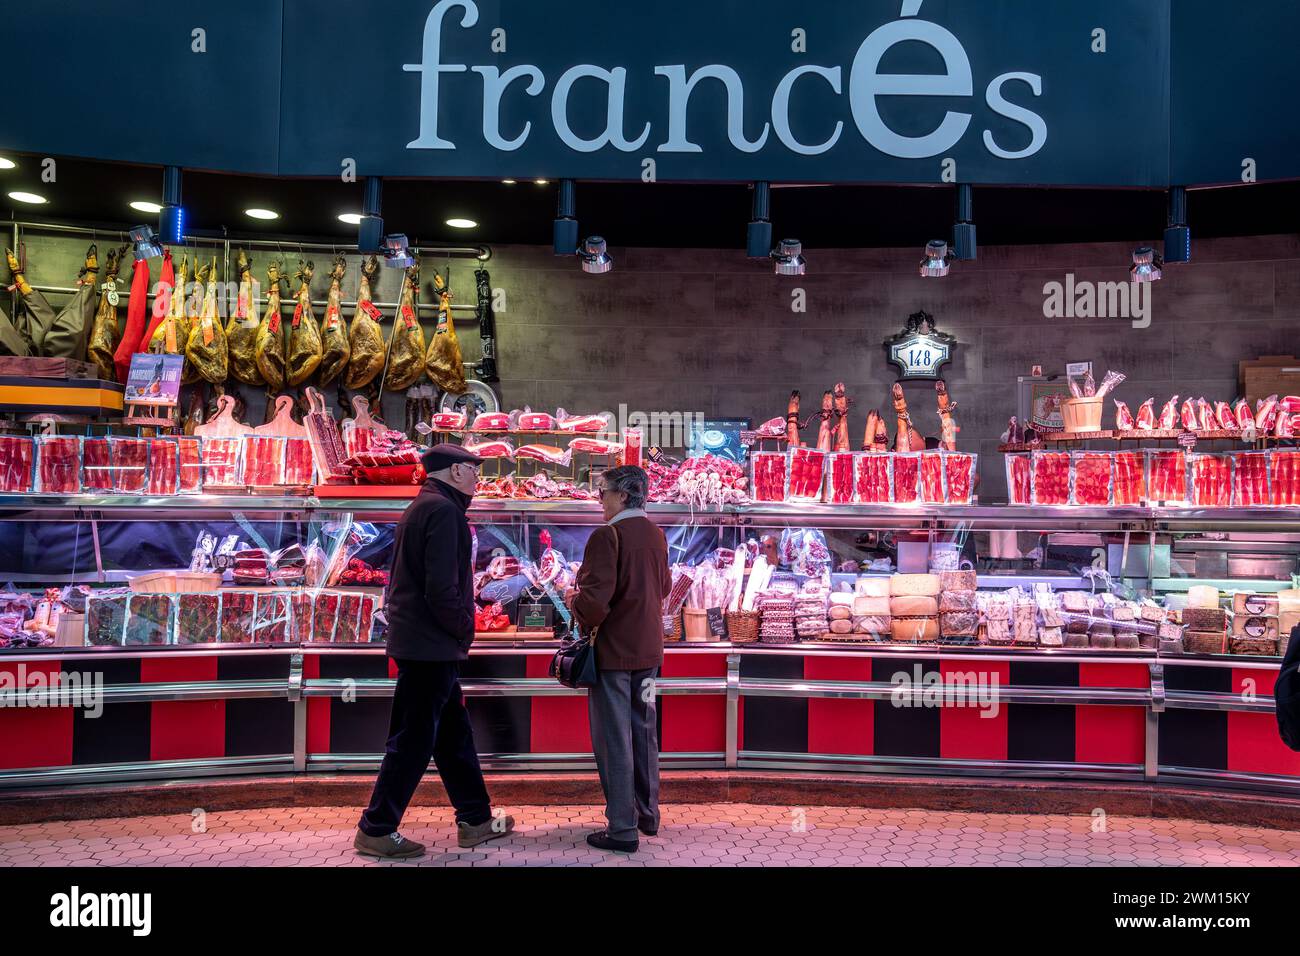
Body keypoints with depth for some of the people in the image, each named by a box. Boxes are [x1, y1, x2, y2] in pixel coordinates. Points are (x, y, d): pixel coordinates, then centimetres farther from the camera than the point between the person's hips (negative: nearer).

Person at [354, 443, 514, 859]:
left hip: (419, 642, 10)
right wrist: (464, 629, -8)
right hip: (432, 646, -10)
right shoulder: (444, 510, -16)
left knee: (454, 732, 15)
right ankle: (376, 830, 9)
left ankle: (475, 820, 24)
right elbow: (442, 589, -24)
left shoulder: (421, 507, 16)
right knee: (413, 740, -1)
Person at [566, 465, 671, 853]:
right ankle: (648, 815, 29)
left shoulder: (607, 535, -17)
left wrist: (575, 602, -5)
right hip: (648, 648, 7)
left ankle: (622, 829, 7)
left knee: (614, 739, 1)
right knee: (644, 733, 17)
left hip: (613, 650, -7)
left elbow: (595, 597, -24)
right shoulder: (656, 534, 6)